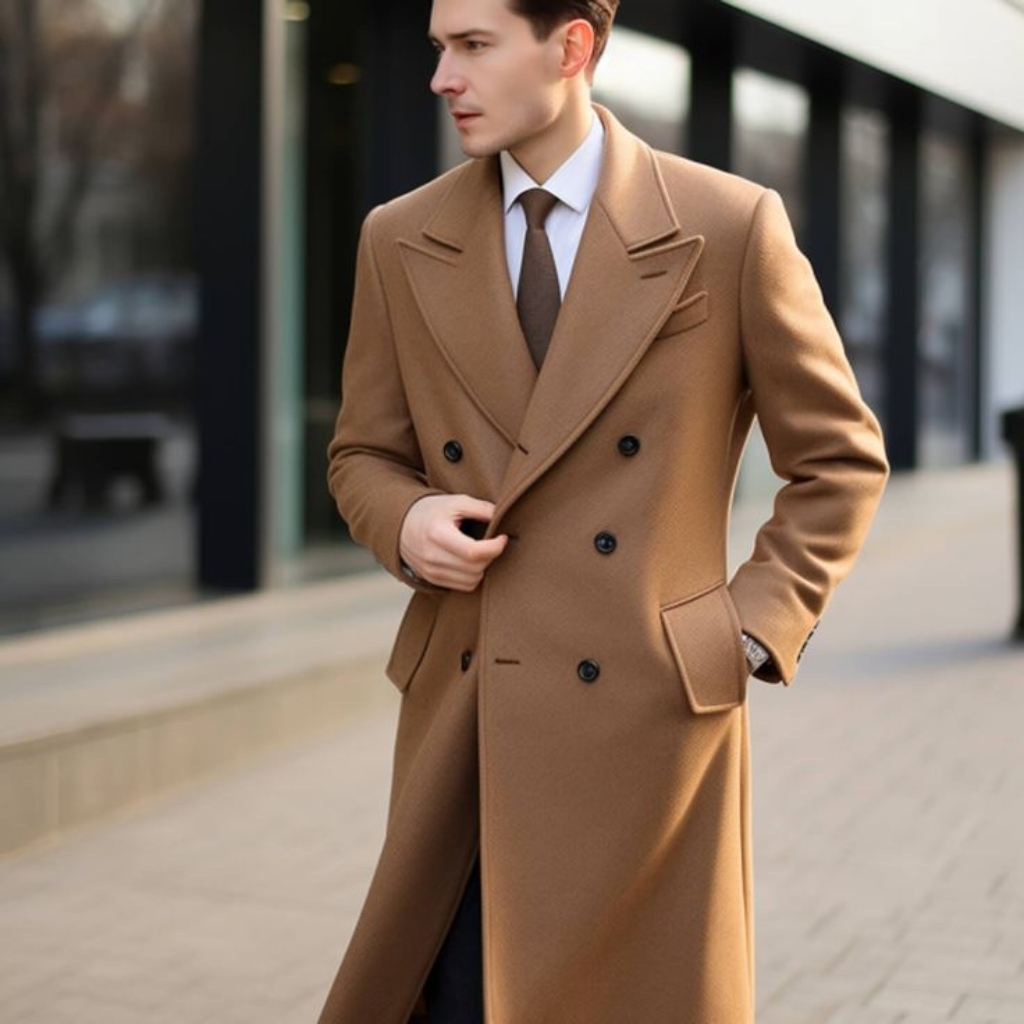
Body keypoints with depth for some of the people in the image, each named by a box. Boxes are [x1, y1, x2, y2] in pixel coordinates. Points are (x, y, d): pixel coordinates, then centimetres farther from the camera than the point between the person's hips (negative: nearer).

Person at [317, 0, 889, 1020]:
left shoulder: (731, 228, -3)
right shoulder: (400, 242, 6)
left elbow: (839, 459, 5)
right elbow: (362, 456, 15)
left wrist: (756, 624, -4)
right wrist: (407, 523, -6)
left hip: (648, 721, -2)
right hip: (461, 724, 3)